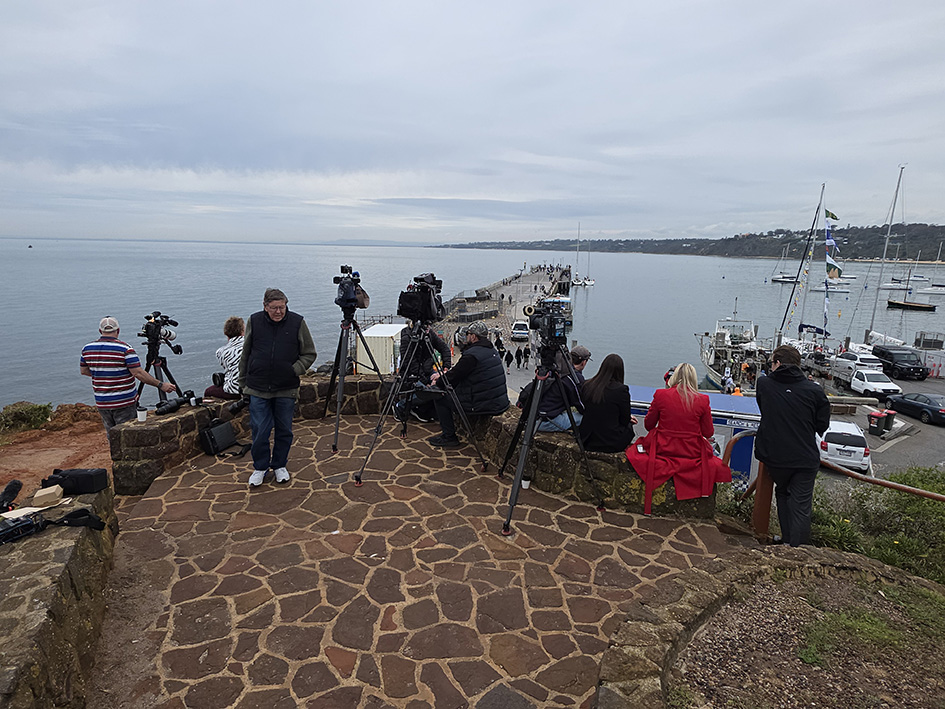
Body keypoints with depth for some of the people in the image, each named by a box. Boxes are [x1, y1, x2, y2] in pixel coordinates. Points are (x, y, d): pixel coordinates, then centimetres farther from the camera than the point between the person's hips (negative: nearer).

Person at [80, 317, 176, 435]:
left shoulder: (87, 349, 2)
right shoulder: (125, 349, -15)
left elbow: (83, 371, 14)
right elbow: (138, 373, -19)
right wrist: (160, 385, -16)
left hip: (101, 402, 5)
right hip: (124, 402, -5)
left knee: (112, 436, 18)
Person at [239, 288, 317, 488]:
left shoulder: (297, 322, -3)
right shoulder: (254, 321, 1)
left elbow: (309, 353, 4)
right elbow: (245, 355, 11)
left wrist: (295, 369, -12)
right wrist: (243, 382, 13)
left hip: (286, 390, 0)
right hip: (258, 389, 0)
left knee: (284, 430, 10)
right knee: (259, 431, 3)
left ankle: (280, 466, 29)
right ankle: (260, 467, 23)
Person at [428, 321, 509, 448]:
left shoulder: (471, 355, -18)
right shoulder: (492, 350, 11)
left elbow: (453, 376, -9)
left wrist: (437, 383, 11)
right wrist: (442, 375, 21)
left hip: (484, 406, -9)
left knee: (440, 398, 4)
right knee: (454, 387, 25)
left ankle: (449, 437, 9)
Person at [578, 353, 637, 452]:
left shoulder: (586, 386, -4)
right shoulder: (621, 390, -18)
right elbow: (625, 420, -6)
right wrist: (629, 419, 21)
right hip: (611, 444, -4)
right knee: (629, 426, 26)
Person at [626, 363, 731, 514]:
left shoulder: (660, 395, -10)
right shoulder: (702, 400, -9)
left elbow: (648, 425, 1)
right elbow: (709, 433, 0)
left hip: (663, 449, 0)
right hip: (692, 453, 1)